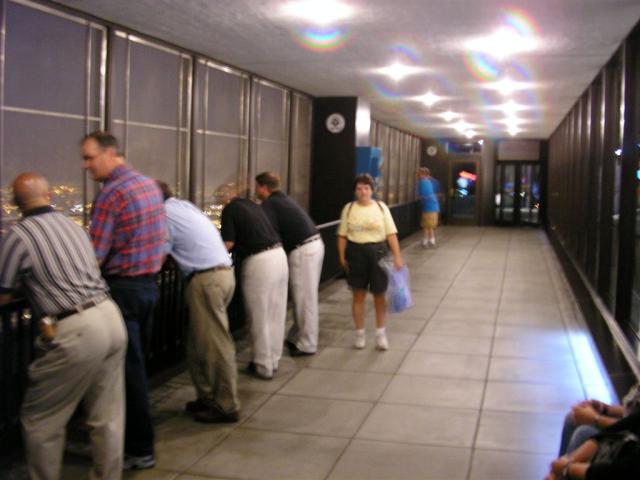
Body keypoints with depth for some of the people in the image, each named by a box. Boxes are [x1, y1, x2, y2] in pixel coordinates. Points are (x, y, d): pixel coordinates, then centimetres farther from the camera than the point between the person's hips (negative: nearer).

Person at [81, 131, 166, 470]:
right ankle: (136, 436, 27)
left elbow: (93, 256, -18)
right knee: (136, 363, 16)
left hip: (124, 288, -8)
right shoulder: (150, 184, 10)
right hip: (149, 284, 8)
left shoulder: (111, 194, -16)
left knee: (128, 369, 0)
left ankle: (140, 450, 7)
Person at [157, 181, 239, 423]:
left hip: (206, 279, -9)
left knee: (215, 345, -4)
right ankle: (208, 397, 20)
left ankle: (226, 407, 2)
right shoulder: (186, 205, 21)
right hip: (224, 272, 9)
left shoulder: (164, 214, -4)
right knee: (200, 344, 15)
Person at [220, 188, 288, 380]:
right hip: (279, 255, 8)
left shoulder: (229, 210, -4)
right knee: (276, 315, 15)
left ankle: (263, 366, 13)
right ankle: (273, 360, 27)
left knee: (259, 318, 5)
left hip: (259, 262, -7)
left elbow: (228, 244, -10)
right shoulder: (252, 204, 18)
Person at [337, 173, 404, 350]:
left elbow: (391, 234, -2)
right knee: (358, 295, 6)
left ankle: (380, 332, 22)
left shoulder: (381, 207, 1)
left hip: (378, 252, 0)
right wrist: (342, 256, -3)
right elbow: (342, 235, 4)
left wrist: (397, 256, -9)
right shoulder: (349, 208, 3)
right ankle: (359, 332, 19)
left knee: (379, 294, 6)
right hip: (356, 253, 0)